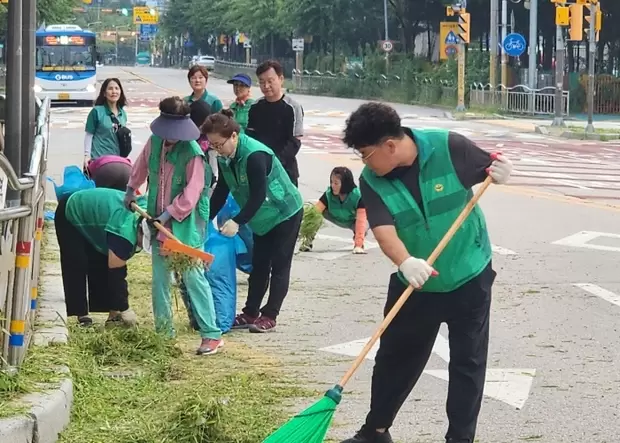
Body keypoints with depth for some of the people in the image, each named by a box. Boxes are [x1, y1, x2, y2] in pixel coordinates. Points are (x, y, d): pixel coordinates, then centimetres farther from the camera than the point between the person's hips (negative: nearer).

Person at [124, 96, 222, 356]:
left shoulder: (192, 153, -19)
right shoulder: (154, 142, 1)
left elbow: (192, 193, -20)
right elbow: (142, 166, 23)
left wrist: (169, 214, -21)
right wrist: (131, 190, 30)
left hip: (185, 225, -7)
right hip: (159, 223, 7)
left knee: (192, 277, -10)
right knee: (160, 279, 11)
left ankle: (212, 334, -6)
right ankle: (163, 332, 21)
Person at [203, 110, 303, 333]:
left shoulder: (255, 155, -31)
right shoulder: (225, 158, -5)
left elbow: (258, 195, -32)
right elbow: (221, 191, 3)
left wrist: (237, 221, -36)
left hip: (286, 213, -8)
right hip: (263, 217, 8)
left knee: (279, 265, -2)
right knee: (259, 265, 11)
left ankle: (269, 316, 1)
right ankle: (250, 313, 16)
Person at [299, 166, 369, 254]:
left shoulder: (358, 197, -37)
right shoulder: (328, 194, -29)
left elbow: (361, 221, -42)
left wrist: (358, 245, -51)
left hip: (353, 221, -2)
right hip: (337, 219, 2)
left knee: (364, 225, -37)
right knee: (318, 211, -26)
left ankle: (359, 244, -3)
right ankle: (308, 240, -13)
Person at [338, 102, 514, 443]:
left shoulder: (448, 147, -20)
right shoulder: (372, 181, -14)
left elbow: (491, 169, -6)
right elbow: (383, 232, -26)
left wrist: (501, 172, -30)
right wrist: (405, 262, -46)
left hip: (469, 277, -2)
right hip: (414, 283, 2)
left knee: (467, 361, 5)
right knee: (395, 356, 13)